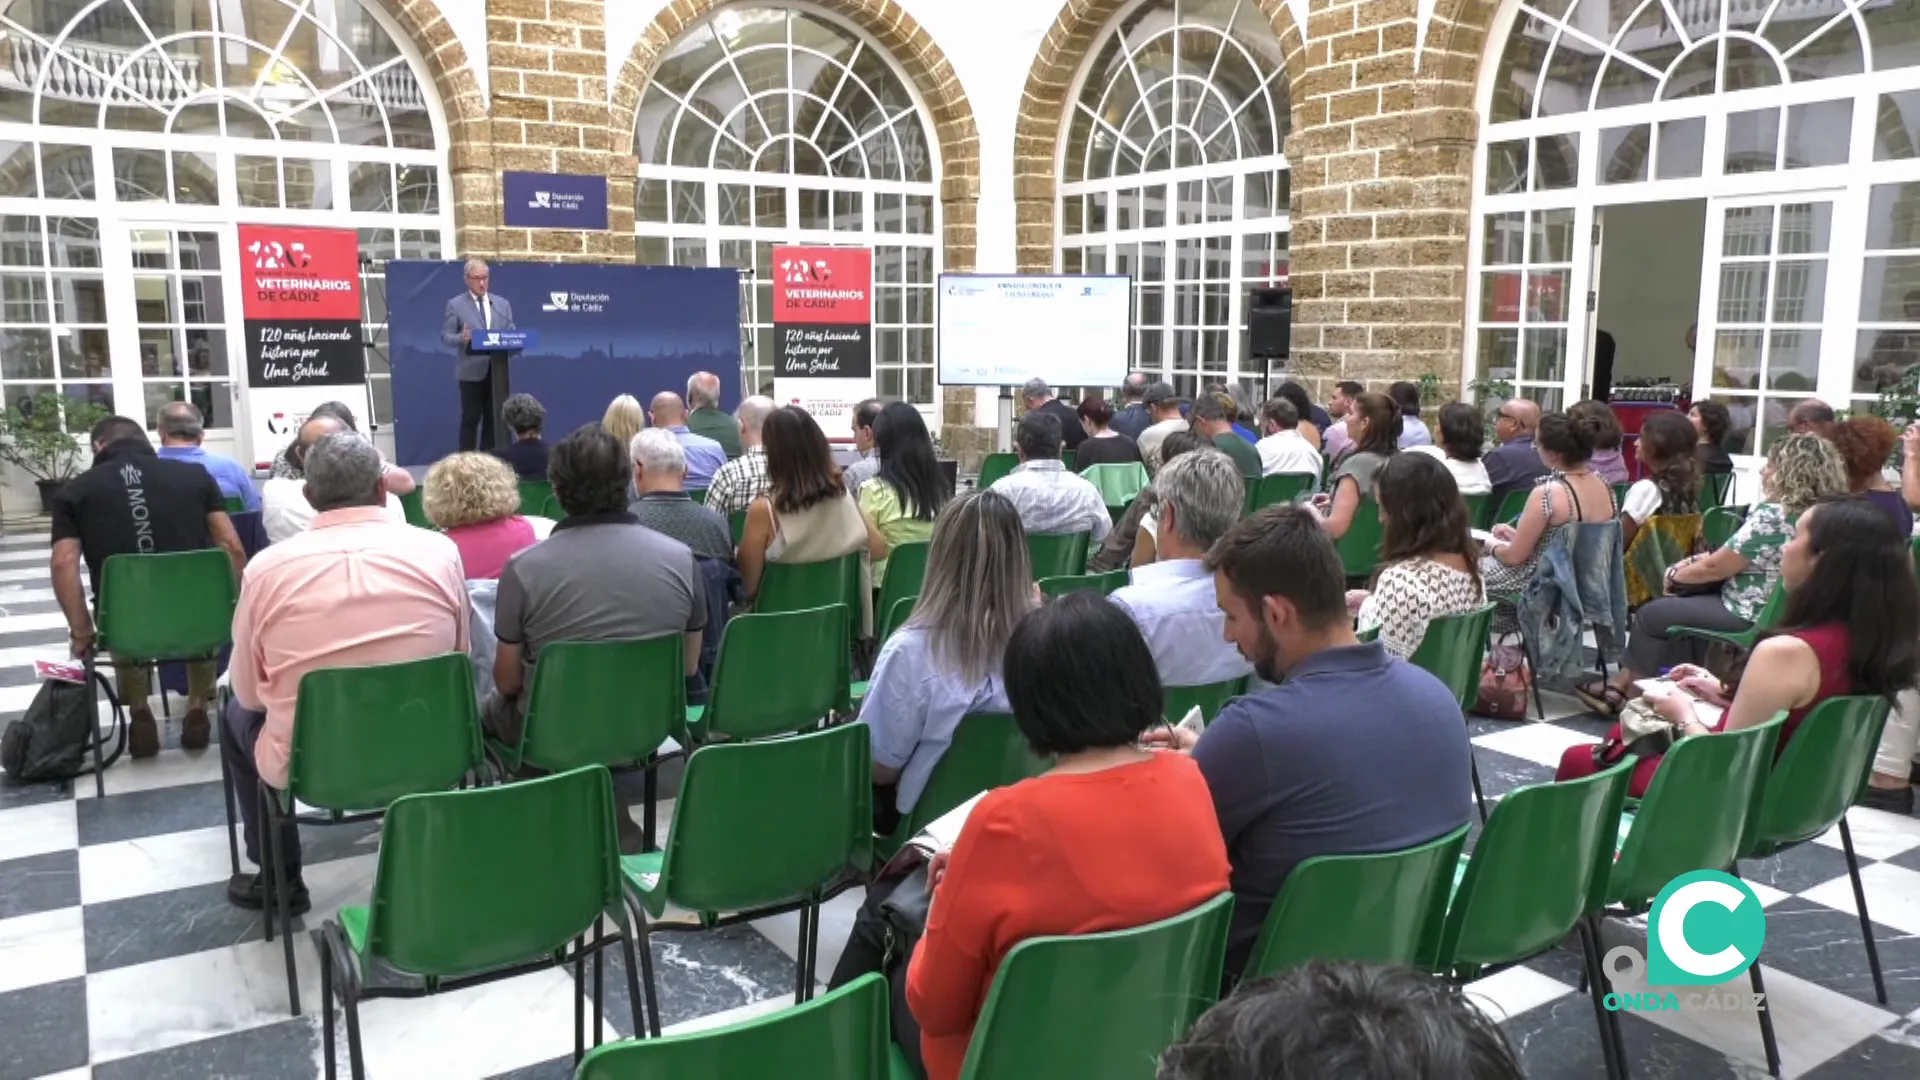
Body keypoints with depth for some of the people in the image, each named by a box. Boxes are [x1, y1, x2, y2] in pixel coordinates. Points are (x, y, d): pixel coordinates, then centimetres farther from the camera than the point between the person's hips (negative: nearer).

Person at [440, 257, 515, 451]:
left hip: (497, 370, 4)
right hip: (472, 371, -4)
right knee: (471, 419, -1)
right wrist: (462, 338, -24)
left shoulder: (503, 304, 13)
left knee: (494, 418, 6)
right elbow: (445, 336, -3)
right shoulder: (455, 305, 1)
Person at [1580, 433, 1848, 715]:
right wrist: (1693, 563, 7)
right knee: (1671, 605, 18)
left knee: (1650, 615, 6)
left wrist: (1675, 575, 3)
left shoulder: (1772, 515, -23)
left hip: (1746, 616, -9)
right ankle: (1620, 687, 20)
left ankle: (1634, 698, 23)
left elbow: (1715, 567, -15)